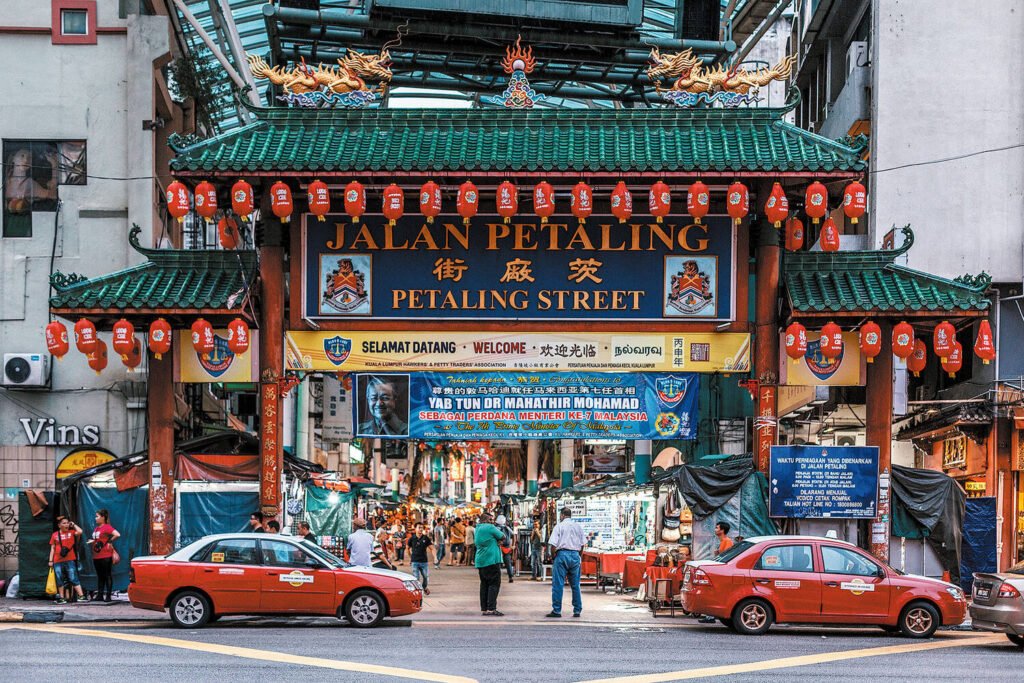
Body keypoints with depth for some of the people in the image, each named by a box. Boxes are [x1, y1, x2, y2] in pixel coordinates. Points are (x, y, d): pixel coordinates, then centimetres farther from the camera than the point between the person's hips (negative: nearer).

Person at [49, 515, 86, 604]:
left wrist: (73, 524, 0)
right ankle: (62, 598, 14)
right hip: (58, 561, 2)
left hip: (70, 560, -2)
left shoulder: (71, 532, 5)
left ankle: (81, 596, -9)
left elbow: (80, 531, -16)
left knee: (74, 579, -6)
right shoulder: (55, 535, 8)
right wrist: (51, 560, 7)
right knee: (60, 580, 6)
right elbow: (52, 548, 12)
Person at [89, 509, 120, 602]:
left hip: (106, 556, -9)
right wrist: (92, 542, 8)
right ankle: (100, 595, 15)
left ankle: (108, 596, -1)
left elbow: (117, 535, -23)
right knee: (100, 576, 11)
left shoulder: (107, 527, -12)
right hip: (96, 556, 9)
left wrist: (110, 541, -14)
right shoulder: (96, 528, 14)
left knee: (108, 576, -2)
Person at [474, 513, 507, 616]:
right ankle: (491, 609, -15)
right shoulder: (490, 527, -8)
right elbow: (503, 537, -3)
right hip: (492, 560, -9)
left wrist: (497, 542, 4)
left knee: (484, 584, 10)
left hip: (480, 561, 9)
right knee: (494, 584, -8)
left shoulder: (478, 529, 18)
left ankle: (484, 608, 9)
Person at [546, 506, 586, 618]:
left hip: (562, 554, -4)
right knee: (575, 585, 10)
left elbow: (553, 545, -10)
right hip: (575, 555, 4)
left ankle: (556, 610, -4)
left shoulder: (559, 526, -3)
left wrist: (554, 554, 5)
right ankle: (577, 610, 11)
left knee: (558, 584, -1)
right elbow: (583, 544, 8)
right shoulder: (578, 527, 9)